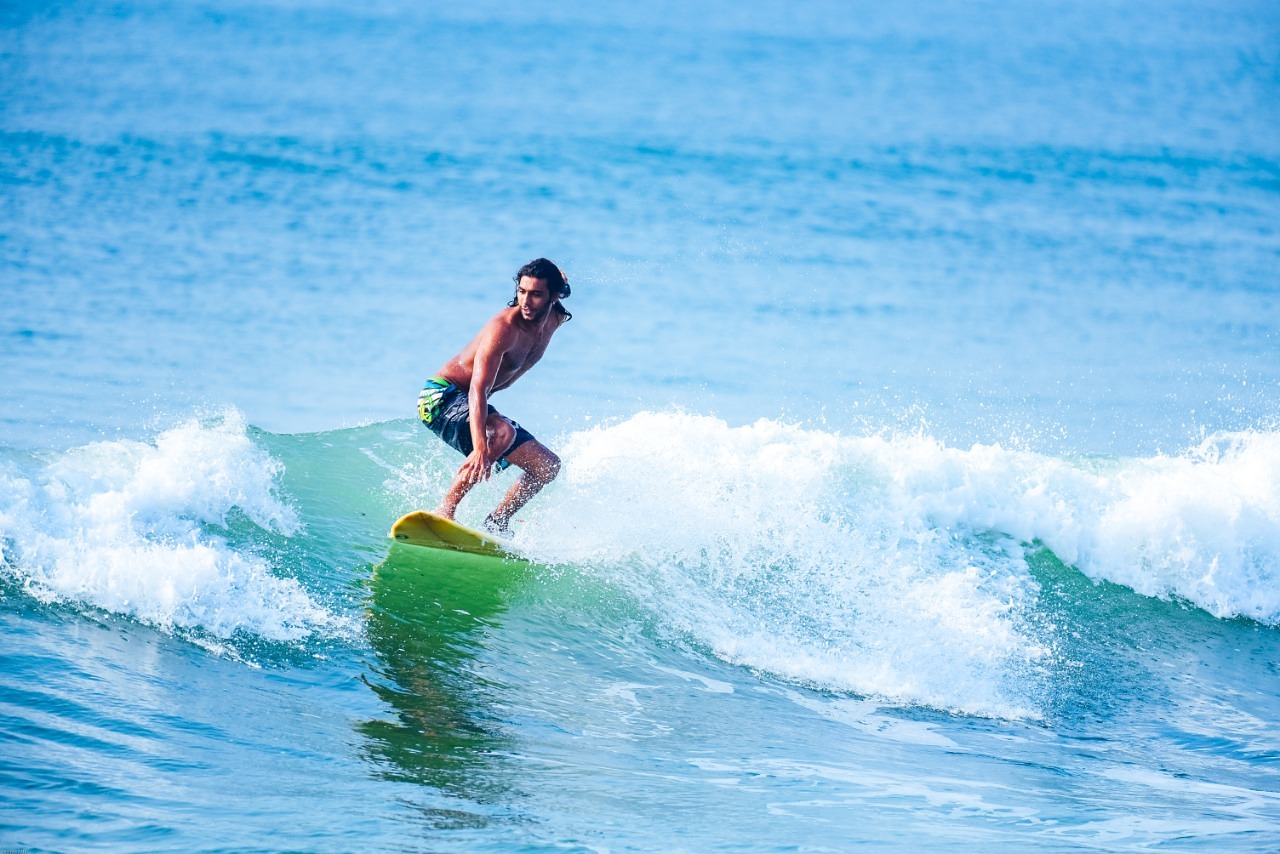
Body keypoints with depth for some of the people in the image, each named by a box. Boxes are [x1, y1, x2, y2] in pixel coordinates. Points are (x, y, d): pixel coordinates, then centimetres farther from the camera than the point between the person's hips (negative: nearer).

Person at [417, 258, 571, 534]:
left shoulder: (555, 319, -4)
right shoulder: (504, 328, -29)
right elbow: (478, 389, -40)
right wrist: (480, 448, -51)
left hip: (469, 405, 9)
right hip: (441, 397, -9)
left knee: (547, 466, 5)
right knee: (502, 432, -38)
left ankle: (496, 522, 10)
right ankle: (445, 509, -33)